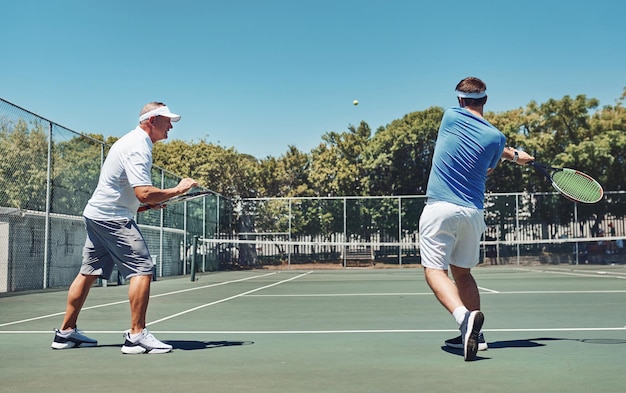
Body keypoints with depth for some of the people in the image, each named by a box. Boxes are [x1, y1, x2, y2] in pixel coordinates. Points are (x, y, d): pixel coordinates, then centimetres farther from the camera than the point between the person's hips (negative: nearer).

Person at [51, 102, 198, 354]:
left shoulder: (132, 140, 15)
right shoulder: (138, 148, -18)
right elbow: (144, 193, -28)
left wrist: (147, 202, 15)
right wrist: (177, 190, -17)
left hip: (96, 214, 11)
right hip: (113, 218, -11)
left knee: (89, 273, 14)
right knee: (142, 270, -11)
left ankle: (66, 332, 21)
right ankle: (136, 336, -10)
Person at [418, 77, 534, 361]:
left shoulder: (451, 116, 2)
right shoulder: (496, 137, 1)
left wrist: (512, 154, 27)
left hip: (440, 208, -3)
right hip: (473, 212, 3)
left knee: (435, 270, -7)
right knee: (462, 272, 18)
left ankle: (464, 317, -31)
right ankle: (473, 333, 17)